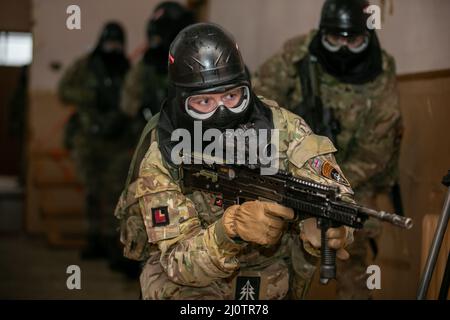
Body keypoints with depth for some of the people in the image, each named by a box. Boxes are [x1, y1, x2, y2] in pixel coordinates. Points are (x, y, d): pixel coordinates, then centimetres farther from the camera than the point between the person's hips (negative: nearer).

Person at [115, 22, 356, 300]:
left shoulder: (281, 126, -14)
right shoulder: (160, 157, -18)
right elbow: (179, 262, -23)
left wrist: (327, 225, -43)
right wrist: (231, 228, -41)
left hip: (276, 282, 5)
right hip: (190, 283, -5)